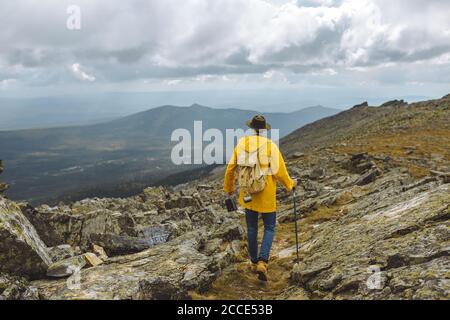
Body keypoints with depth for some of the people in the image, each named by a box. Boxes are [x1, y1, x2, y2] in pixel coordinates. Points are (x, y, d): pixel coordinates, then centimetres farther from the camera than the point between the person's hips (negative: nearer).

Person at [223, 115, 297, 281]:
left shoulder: (242, 143, -2)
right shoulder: (270, 146, -12)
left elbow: (231, 168, 3)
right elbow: (280, 171, -13)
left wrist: (229, 187, 19)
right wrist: (290, 184, 7)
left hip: (247, 194, 3)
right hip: (266, 196, -3)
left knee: (252, 228, 18)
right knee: (269, 228, 11)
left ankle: (254, 262, 29)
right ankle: (262, 262, -4)